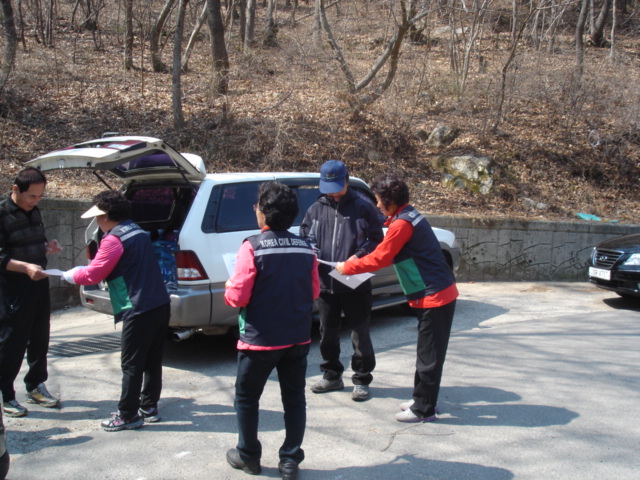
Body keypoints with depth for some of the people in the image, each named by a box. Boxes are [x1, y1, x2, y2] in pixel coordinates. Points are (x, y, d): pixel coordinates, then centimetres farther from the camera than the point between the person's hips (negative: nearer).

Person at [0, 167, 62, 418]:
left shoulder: (34, 211, 11)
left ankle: (35, 386, 28)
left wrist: (48, 247, 2)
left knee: (40, 338, 14)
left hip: (39, 284, 7)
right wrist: (25, 267, -29)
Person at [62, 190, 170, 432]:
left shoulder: (114, 239, -11)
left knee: (131, 365, 1)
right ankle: (149, 407, 27)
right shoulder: (138, 232, 17)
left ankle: (127, 416, 9)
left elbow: (93, 274, -8)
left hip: (139, 311, -9)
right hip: (161, 305, 9)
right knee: (152, 361, 17)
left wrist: (70, 275, 12)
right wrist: (81, 271, 22)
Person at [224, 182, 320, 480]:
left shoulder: (252, 247, -16)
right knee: (294, 399, 14)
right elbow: (313, 292, 7)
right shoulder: (306, 249, -1)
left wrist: (229, 289, 6)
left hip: (260, 340, -4)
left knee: (247, 398, 15)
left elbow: (238, 297, -15)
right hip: (298, 339, 4)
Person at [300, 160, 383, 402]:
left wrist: (359, 256, -17)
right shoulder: (315, 210, 9)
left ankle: (361, 380, 18)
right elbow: (305, 237, 13)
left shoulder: (363, 207, -2)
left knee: (360, 334, 4)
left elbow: (377, 239, -2)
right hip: (325, 284, 4)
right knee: (327, 333, 15)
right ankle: (332, 376, 32)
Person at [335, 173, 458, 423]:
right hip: (439, 293, 10)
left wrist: (347, 267, -3)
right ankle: (422, 400, 29)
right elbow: (390, 255, 21)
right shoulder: (410, 216, 14)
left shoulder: (402, 224, -18)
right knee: (427, 352, 18)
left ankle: (424, 410, 7)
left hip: (433, 297, -10)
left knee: (429, 355, -1)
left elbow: (379, 258, -15)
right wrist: (358, 261, 16)